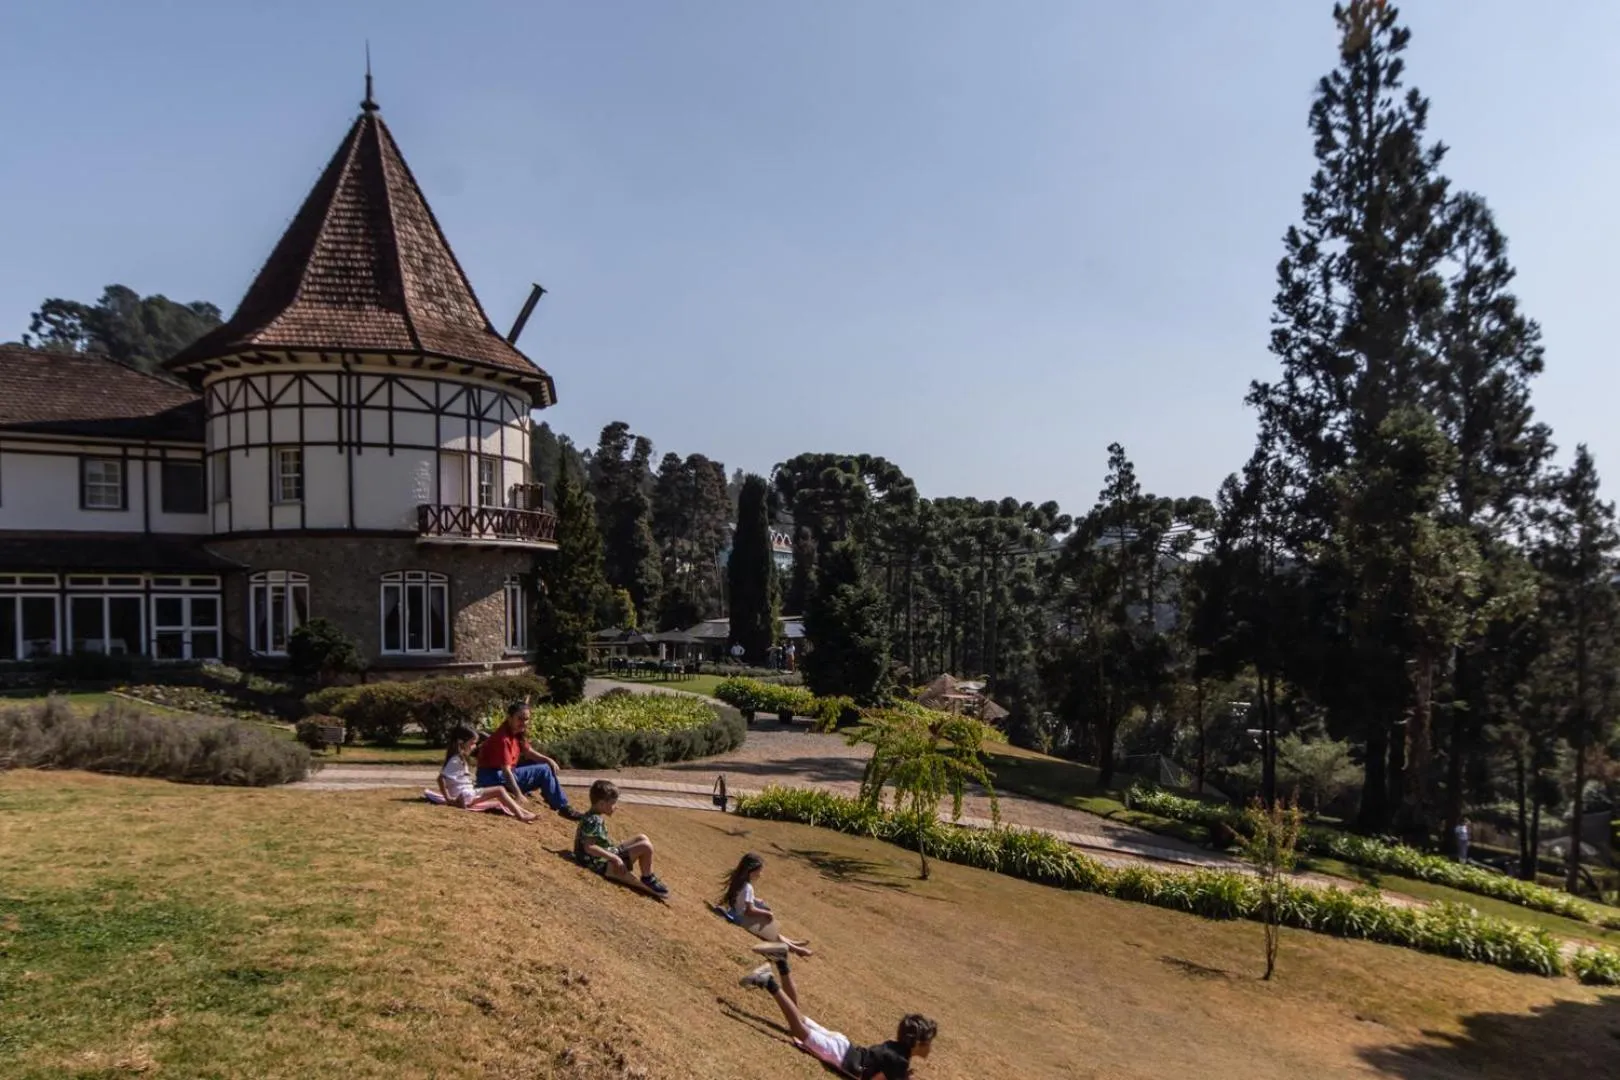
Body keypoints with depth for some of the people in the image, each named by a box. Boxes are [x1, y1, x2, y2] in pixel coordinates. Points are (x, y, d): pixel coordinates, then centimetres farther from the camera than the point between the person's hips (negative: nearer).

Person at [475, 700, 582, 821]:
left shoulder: (517, 732, 3)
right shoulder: (504, 738, -24)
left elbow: (528, 751, 14)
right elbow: (506, 770, -28)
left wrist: (548, 760, -2)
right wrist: (518, 795, -30)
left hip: (503, 773, 10)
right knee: (544, 770, -13)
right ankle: (563, 807, -6)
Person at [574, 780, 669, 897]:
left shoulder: (591, 817, 8)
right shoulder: (594, 821, -23)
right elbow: (589, 847, -29)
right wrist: (614, 858, -26)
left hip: (606, 858, 11)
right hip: (604, 864, -11)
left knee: (641, 838, 14)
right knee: (646, 846, -19)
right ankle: (648, 878, 4)